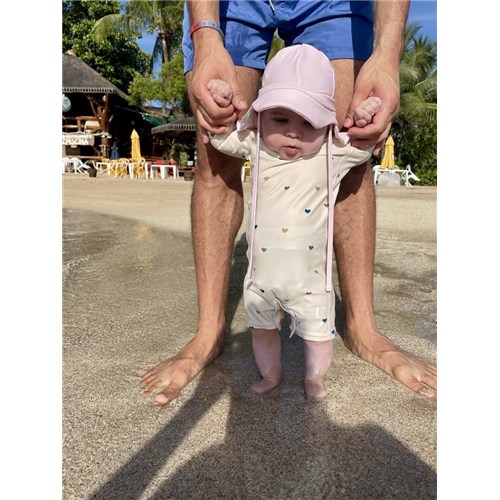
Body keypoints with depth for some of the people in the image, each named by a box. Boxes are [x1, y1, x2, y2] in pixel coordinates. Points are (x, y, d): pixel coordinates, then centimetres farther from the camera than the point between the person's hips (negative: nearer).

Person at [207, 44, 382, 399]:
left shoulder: (335, 155, -9)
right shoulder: (257, 146, -5)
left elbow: (371, 142, 1)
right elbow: (220, 137, 1)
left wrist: (371, 113, -17)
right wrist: (218, 100, -15)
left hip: (310, 277, -2)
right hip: (261, 274, 2)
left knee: (319, 332, 14)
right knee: (261, 328, 21)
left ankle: (314, 380, 44)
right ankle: (270, 375, 47)